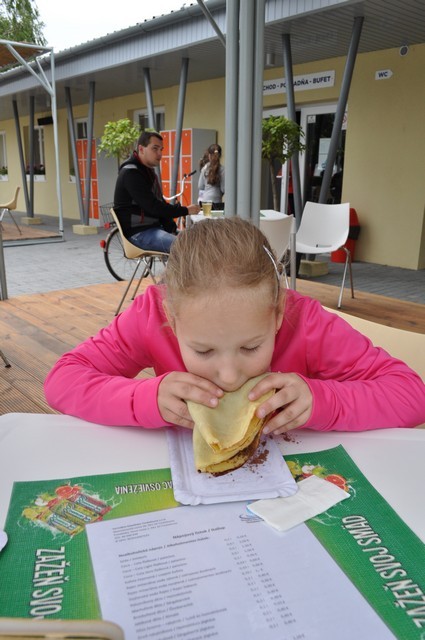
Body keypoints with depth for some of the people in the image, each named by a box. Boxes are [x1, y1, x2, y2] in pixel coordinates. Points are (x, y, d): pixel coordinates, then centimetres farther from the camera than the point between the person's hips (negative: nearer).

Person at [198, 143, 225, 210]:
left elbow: (200, 187, 7)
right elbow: (223, 189, -6)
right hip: (216, 201, -3)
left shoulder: (205, 168, 1)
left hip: (204, 200, 3)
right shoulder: (222, 169, -7)